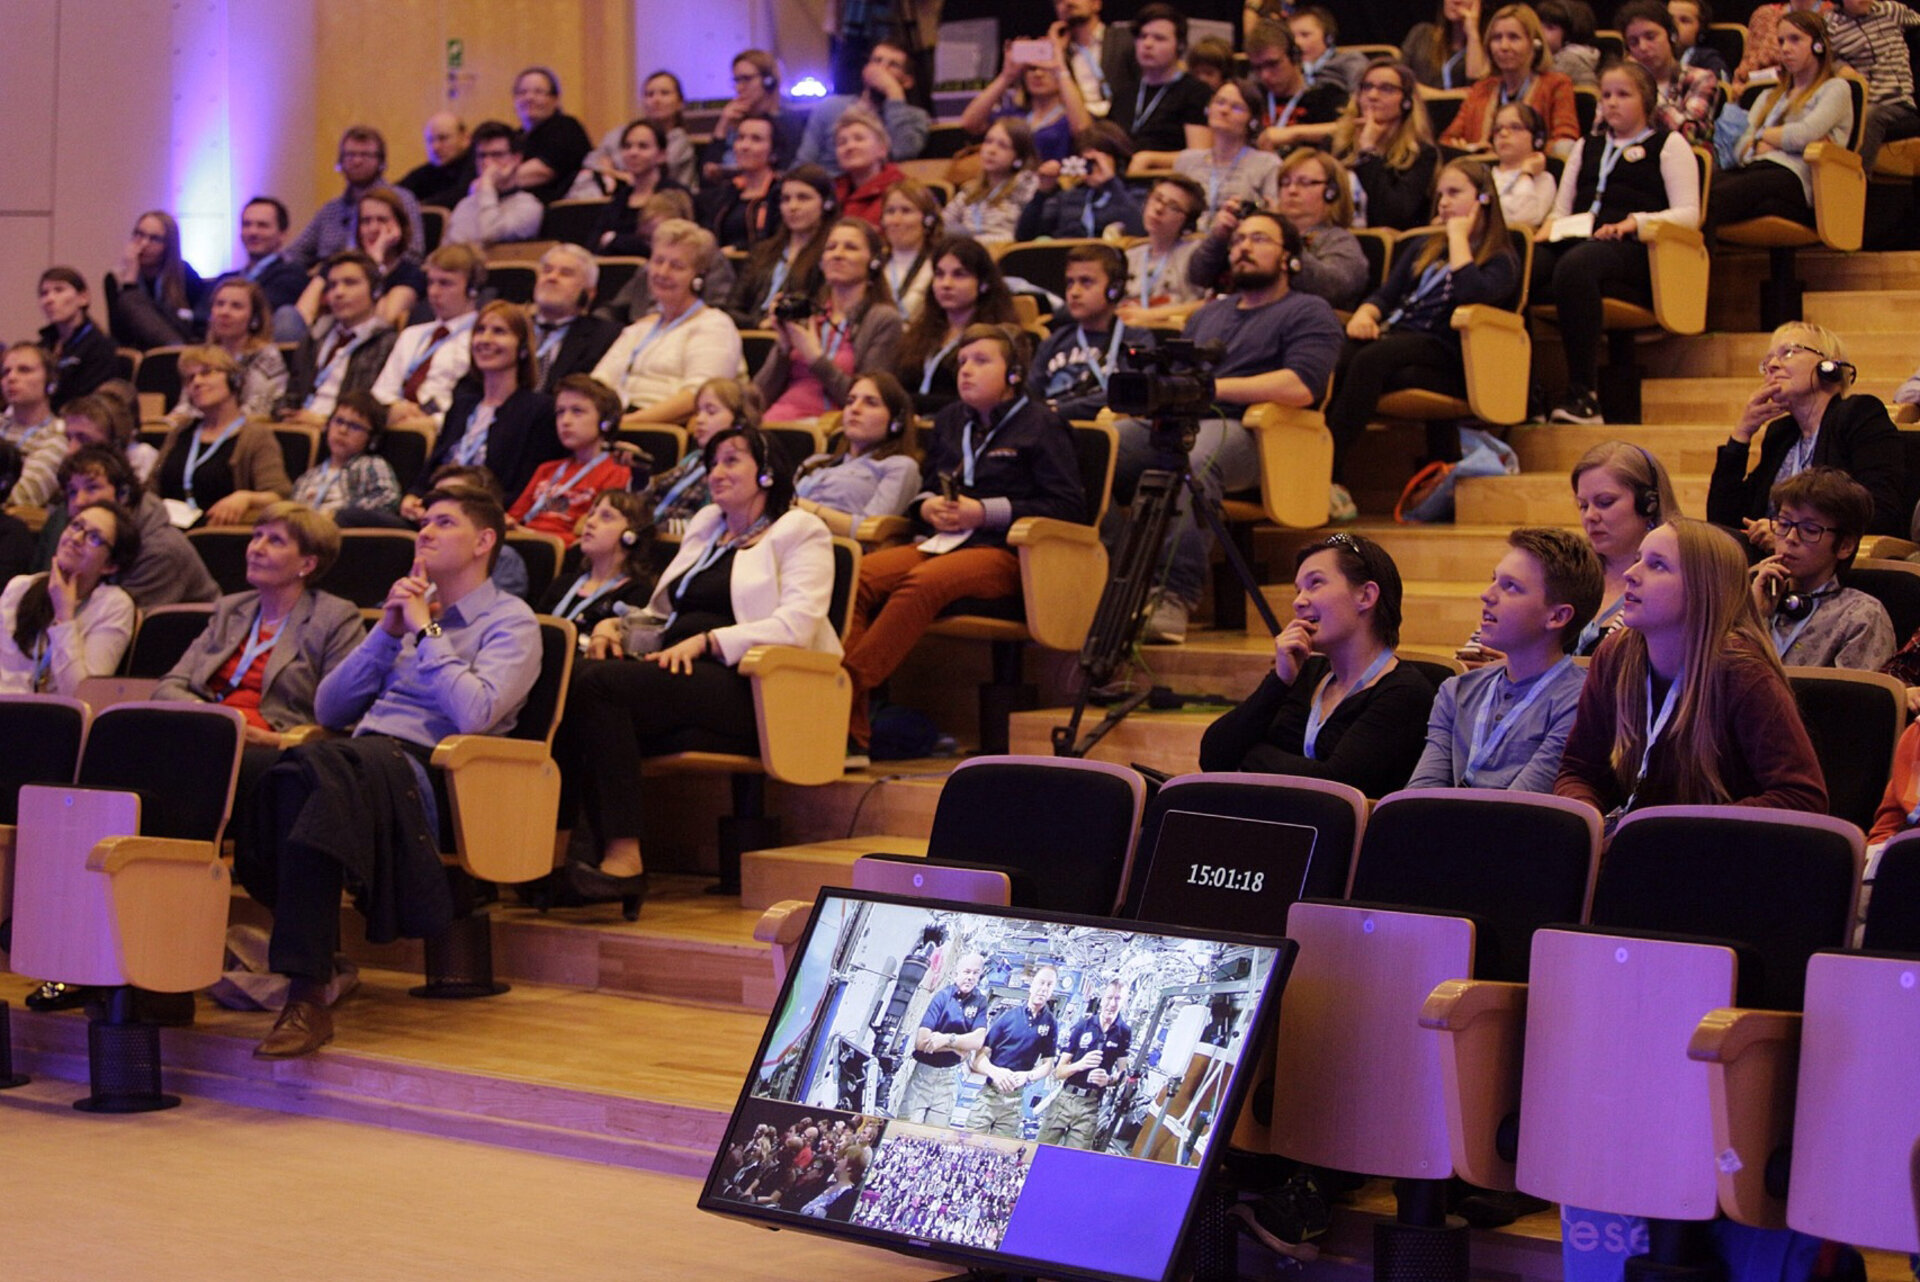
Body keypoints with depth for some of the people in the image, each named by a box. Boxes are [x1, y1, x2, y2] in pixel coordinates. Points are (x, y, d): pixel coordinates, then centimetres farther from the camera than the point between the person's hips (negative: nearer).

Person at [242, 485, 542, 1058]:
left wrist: (426, 629, -1)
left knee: (309, 771, -38)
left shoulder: (510, 621, 9)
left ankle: (307, 997, -40)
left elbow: (475, 714, -12)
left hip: (423, 770, -6)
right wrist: (388, 631, 12)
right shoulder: (409, 608, 30)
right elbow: (328, 709, 22)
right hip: (361, 755, 6)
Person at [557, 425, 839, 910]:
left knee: (599, 685, -30)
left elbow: (797, 625, -9)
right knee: (575, 678, -24)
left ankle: (624, 859, -35)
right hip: (684, 679, 7)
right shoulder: (705, 527, 31)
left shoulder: (800, 532, 8)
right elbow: (665, 619, 31)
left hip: (751, 691, -7)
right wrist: (616, 626, 9)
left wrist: (706, 641, -18)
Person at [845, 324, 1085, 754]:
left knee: (923, 582, -38)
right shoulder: (949, 421, 25)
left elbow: (1069, 507, -3)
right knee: (856, 577, -25)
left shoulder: (1040, 425, 5)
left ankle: (850, 685, -42)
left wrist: (986, 511, -9)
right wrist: (926, 506, 6)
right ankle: (849, 726, -37)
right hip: (942, 540, 6)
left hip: (1003, 551, -6)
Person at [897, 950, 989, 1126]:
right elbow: (921, 1042, -17)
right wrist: (959, 1047, -12)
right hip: (922, 1071, -3)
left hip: (948, 1077, 3)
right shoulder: (942, 996, -9)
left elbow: (978, 1040, -9)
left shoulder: (980, 1002, 2)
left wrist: (948, 1039, -20)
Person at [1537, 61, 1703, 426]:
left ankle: (1583, 393, -43)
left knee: (1574, 266, -41)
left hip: (1630, 249, -5)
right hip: (1575, 238, 5)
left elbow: (1689, 214, 5)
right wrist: (1549, 228, 5)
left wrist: (1636, 222, -11)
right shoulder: (1586, 147, 35)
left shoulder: (1669, 144, 17)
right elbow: (1562, 208, 30)